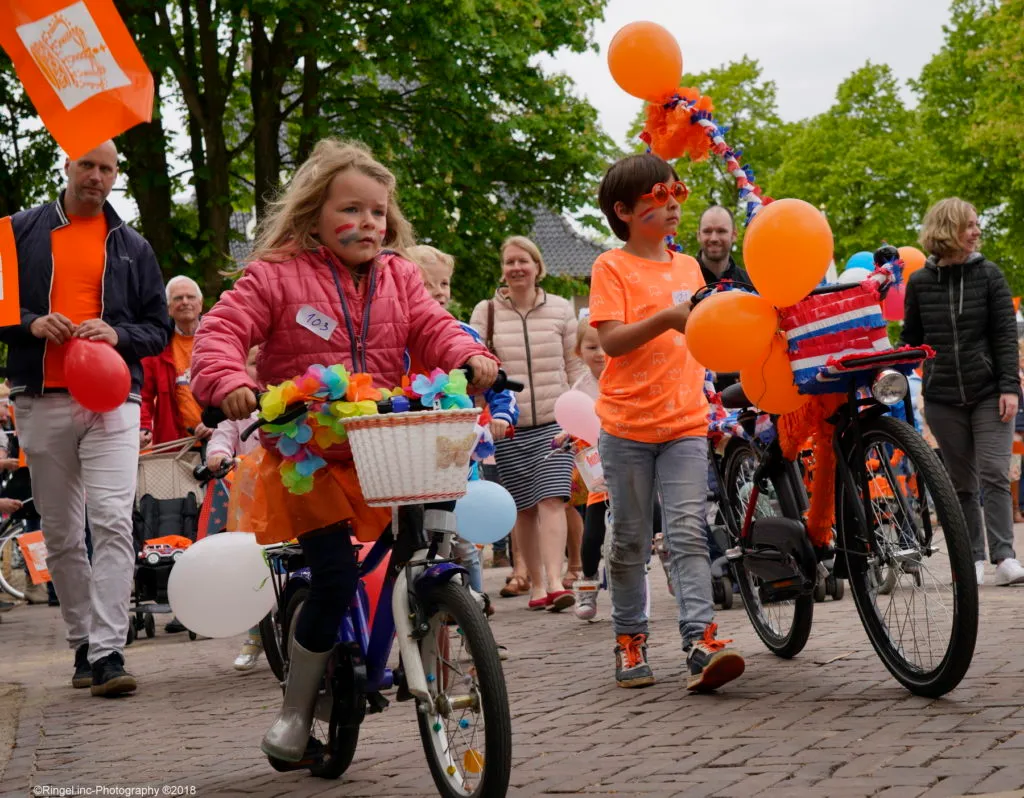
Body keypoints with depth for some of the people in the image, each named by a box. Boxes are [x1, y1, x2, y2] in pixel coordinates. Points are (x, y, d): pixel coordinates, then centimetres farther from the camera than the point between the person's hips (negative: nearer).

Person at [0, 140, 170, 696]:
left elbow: (159, 327, 14)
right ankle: (83, 643, 17)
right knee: (60, 534, 6)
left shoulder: (131, 247, 15)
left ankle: (108, 651, -18)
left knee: (114, 523, -15)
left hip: (112, 401, -1)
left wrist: (118, 334, -6)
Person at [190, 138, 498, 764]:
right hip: (305, 454, -4)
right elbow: (221, 332, -7)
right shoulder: (277, 276, -3)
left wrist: (470, 358, -18)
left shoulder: (398, 277, 10)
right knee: (336, 573, -16)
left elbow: (433, 328, 4)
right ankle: (297, 708, 2)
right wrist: (229, 382, -28)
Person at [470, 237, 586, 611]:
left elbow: (575, 366, 10)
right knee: (524, 507, 4)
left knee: (552, 499, -13)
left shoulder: (560, 309, 6)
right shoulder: (485, 312, 4)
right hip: (508, 425, 1)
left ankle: (555, 580, -20)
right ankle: (535, 582, 14)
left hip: (554, 421, -1)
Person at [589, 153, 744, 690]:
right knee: (630, 540, 7)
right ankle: (629, 641, 18)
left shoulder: (689, 267, 13)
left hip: (685, 423, 3)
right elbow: (612, 341, -15)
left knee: (688, 534, -8)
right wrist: (667, 319, -26)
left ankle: (701, 643, -16)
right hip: (627, 424, -3)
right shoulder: (611, 267, -3)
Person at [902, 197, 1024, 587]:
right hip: (943, 397, 1)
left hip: (988, 393, -1)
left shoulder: (988, 274, 1)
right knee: (961, 482, 6)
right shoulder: (919, 282, 3)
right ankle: (973, 557, 13)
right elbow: (911, 340, 11)